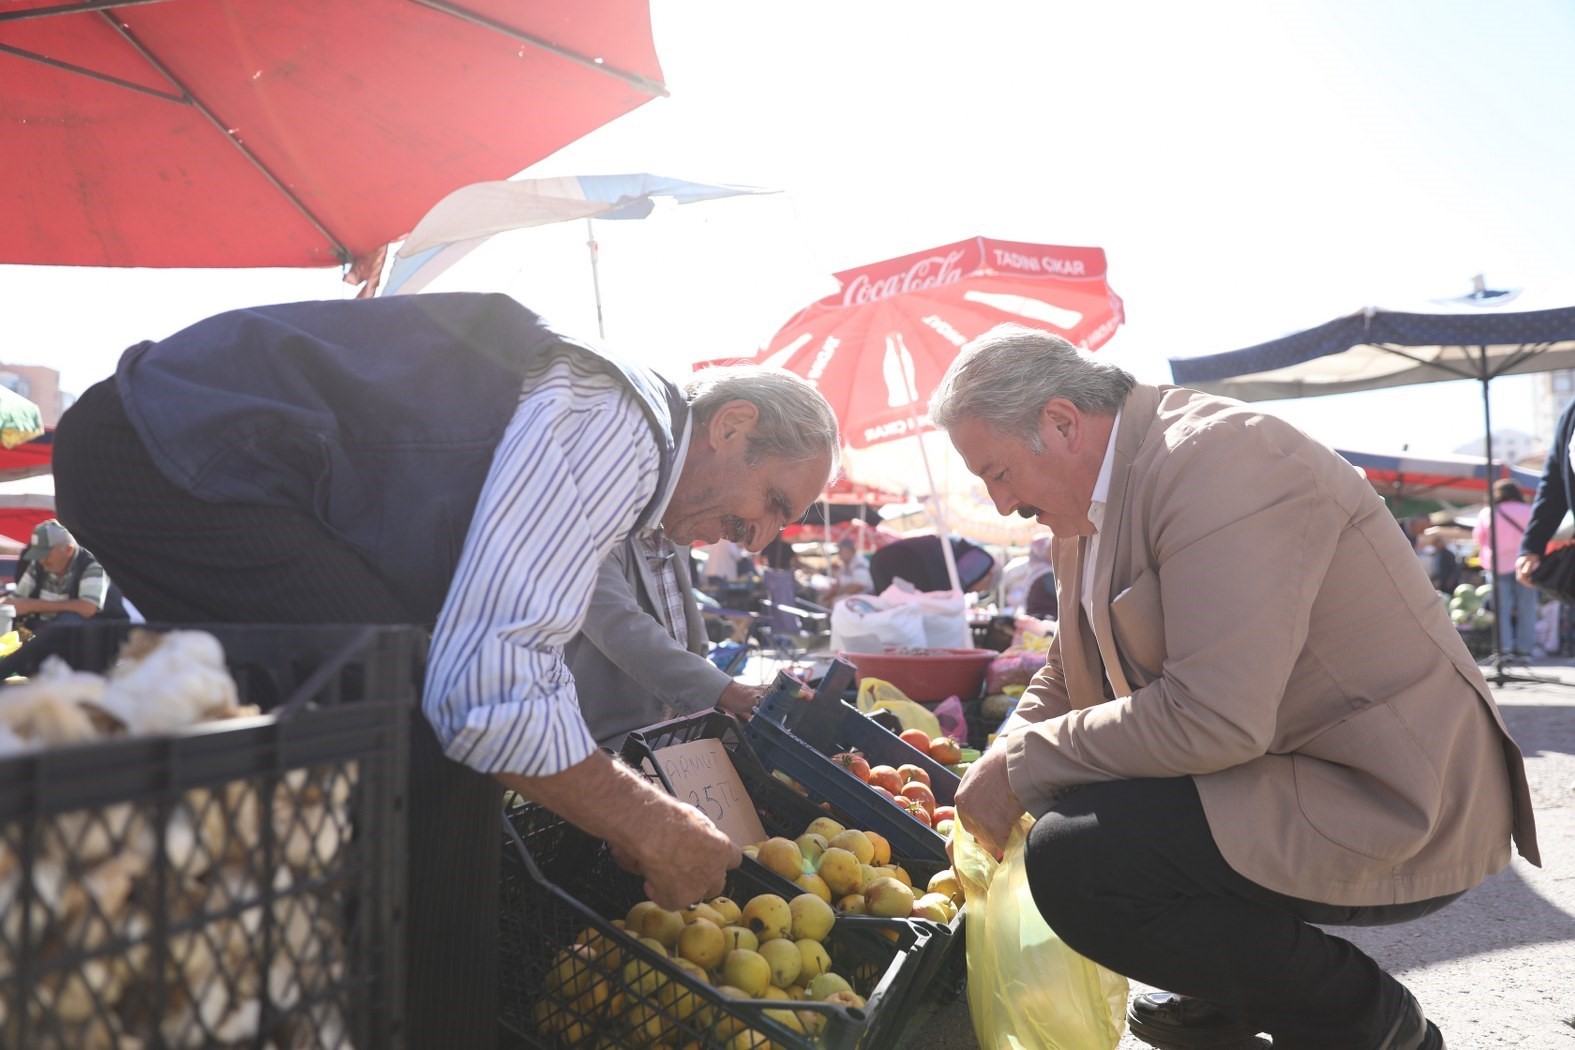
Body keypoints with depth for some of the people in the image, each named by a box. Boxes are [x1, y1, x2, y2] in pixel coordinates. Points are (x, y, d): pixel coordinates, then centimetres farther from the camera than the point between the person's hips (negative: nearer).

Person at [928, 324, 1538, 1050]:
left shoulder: (1218, 457, -23)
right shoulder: (1093, 504, 7)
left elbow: (1211, 720, -30)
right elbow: (1070, 675, 19)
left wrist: (1022, 767, -19)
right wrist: (999, 766, 3)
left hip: (1394, 818, -10)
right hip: (1277, 771, 10)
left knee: (1073, 860, -25)